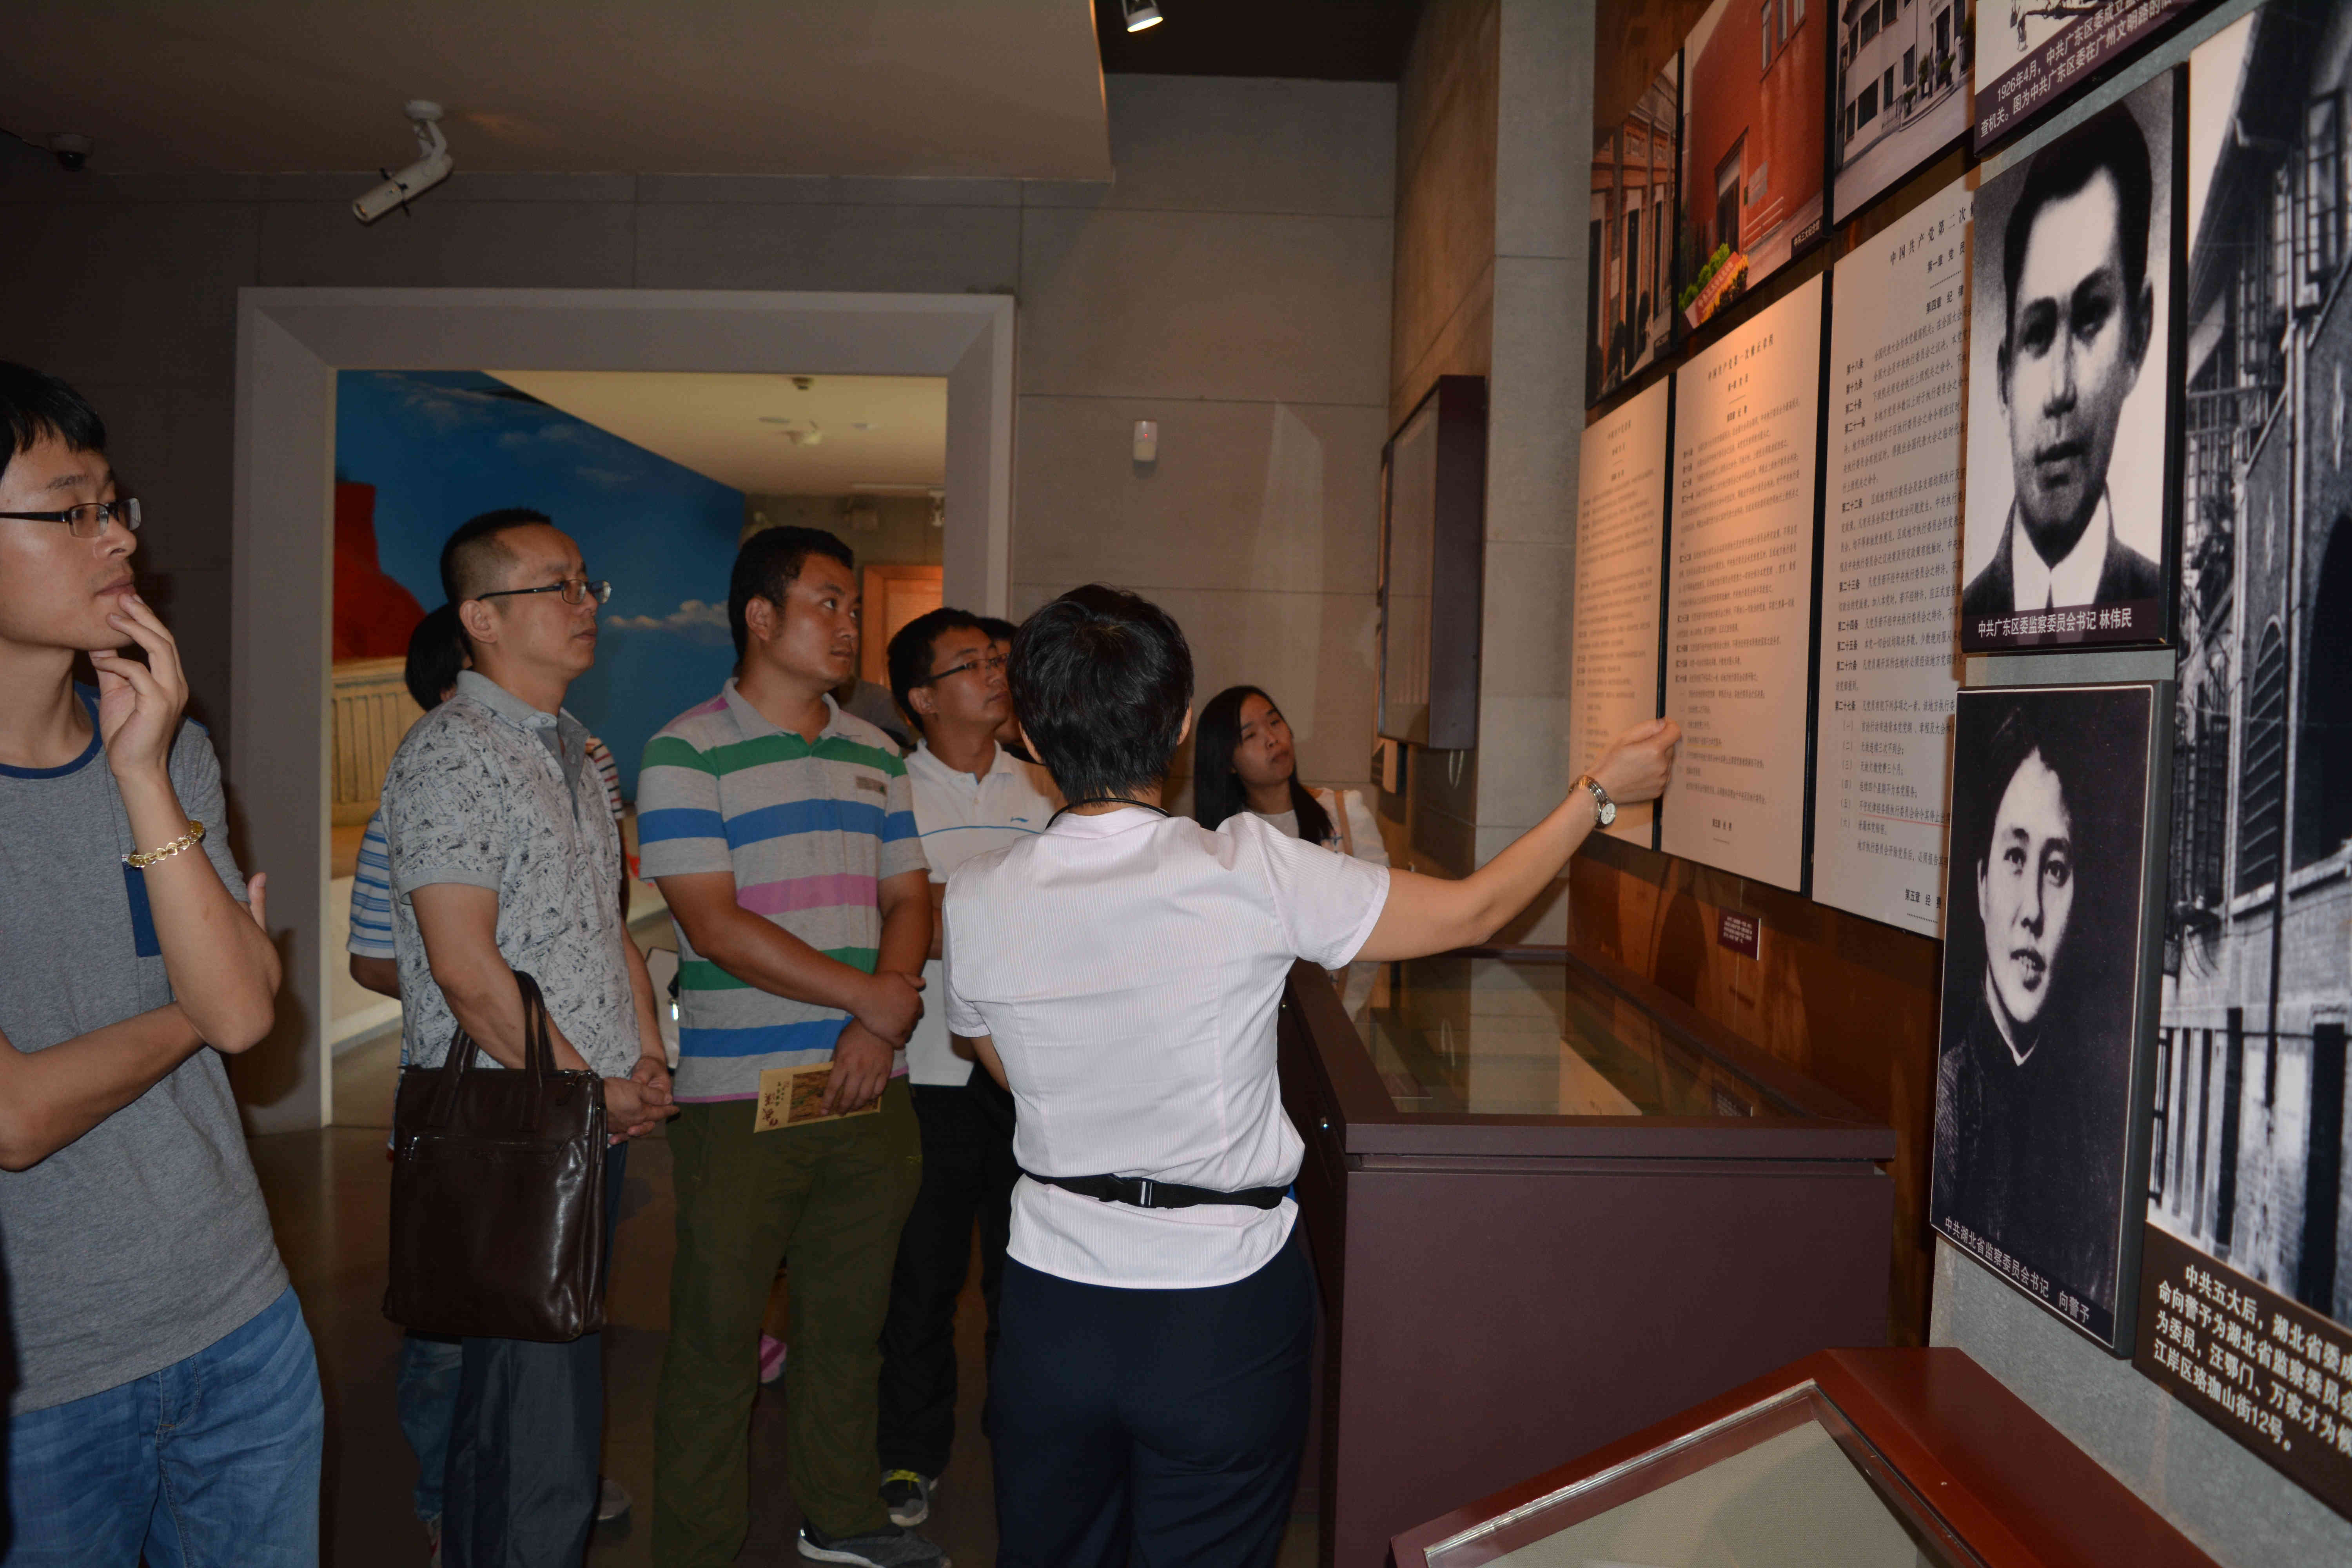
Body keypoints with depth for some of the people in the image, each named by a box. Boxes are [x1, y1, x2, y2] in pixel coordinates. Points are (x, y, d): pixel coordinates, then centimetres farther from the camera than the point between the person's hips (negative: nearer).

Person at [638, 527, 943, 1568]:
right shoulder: (686, 754, -7)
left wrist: (882, 1029, -6)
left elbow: (907, 900, 10)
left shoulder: (873, 754, 11)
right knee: (716, 1335, 6)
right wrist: (864, 994, -13)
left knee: (849, 1317, 17)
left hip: (870, 1085, 6)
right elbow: (716, 923, -14)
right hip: (739, 1097, -5)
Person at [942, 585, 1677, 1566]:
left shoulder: (975, 902, -11)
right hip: (1223, 1309, -2)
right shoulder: (1248, 870, -20)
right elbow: (1472, 911, -8)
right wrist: (1602, 791, 6)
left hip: (1055, 1300, 2)